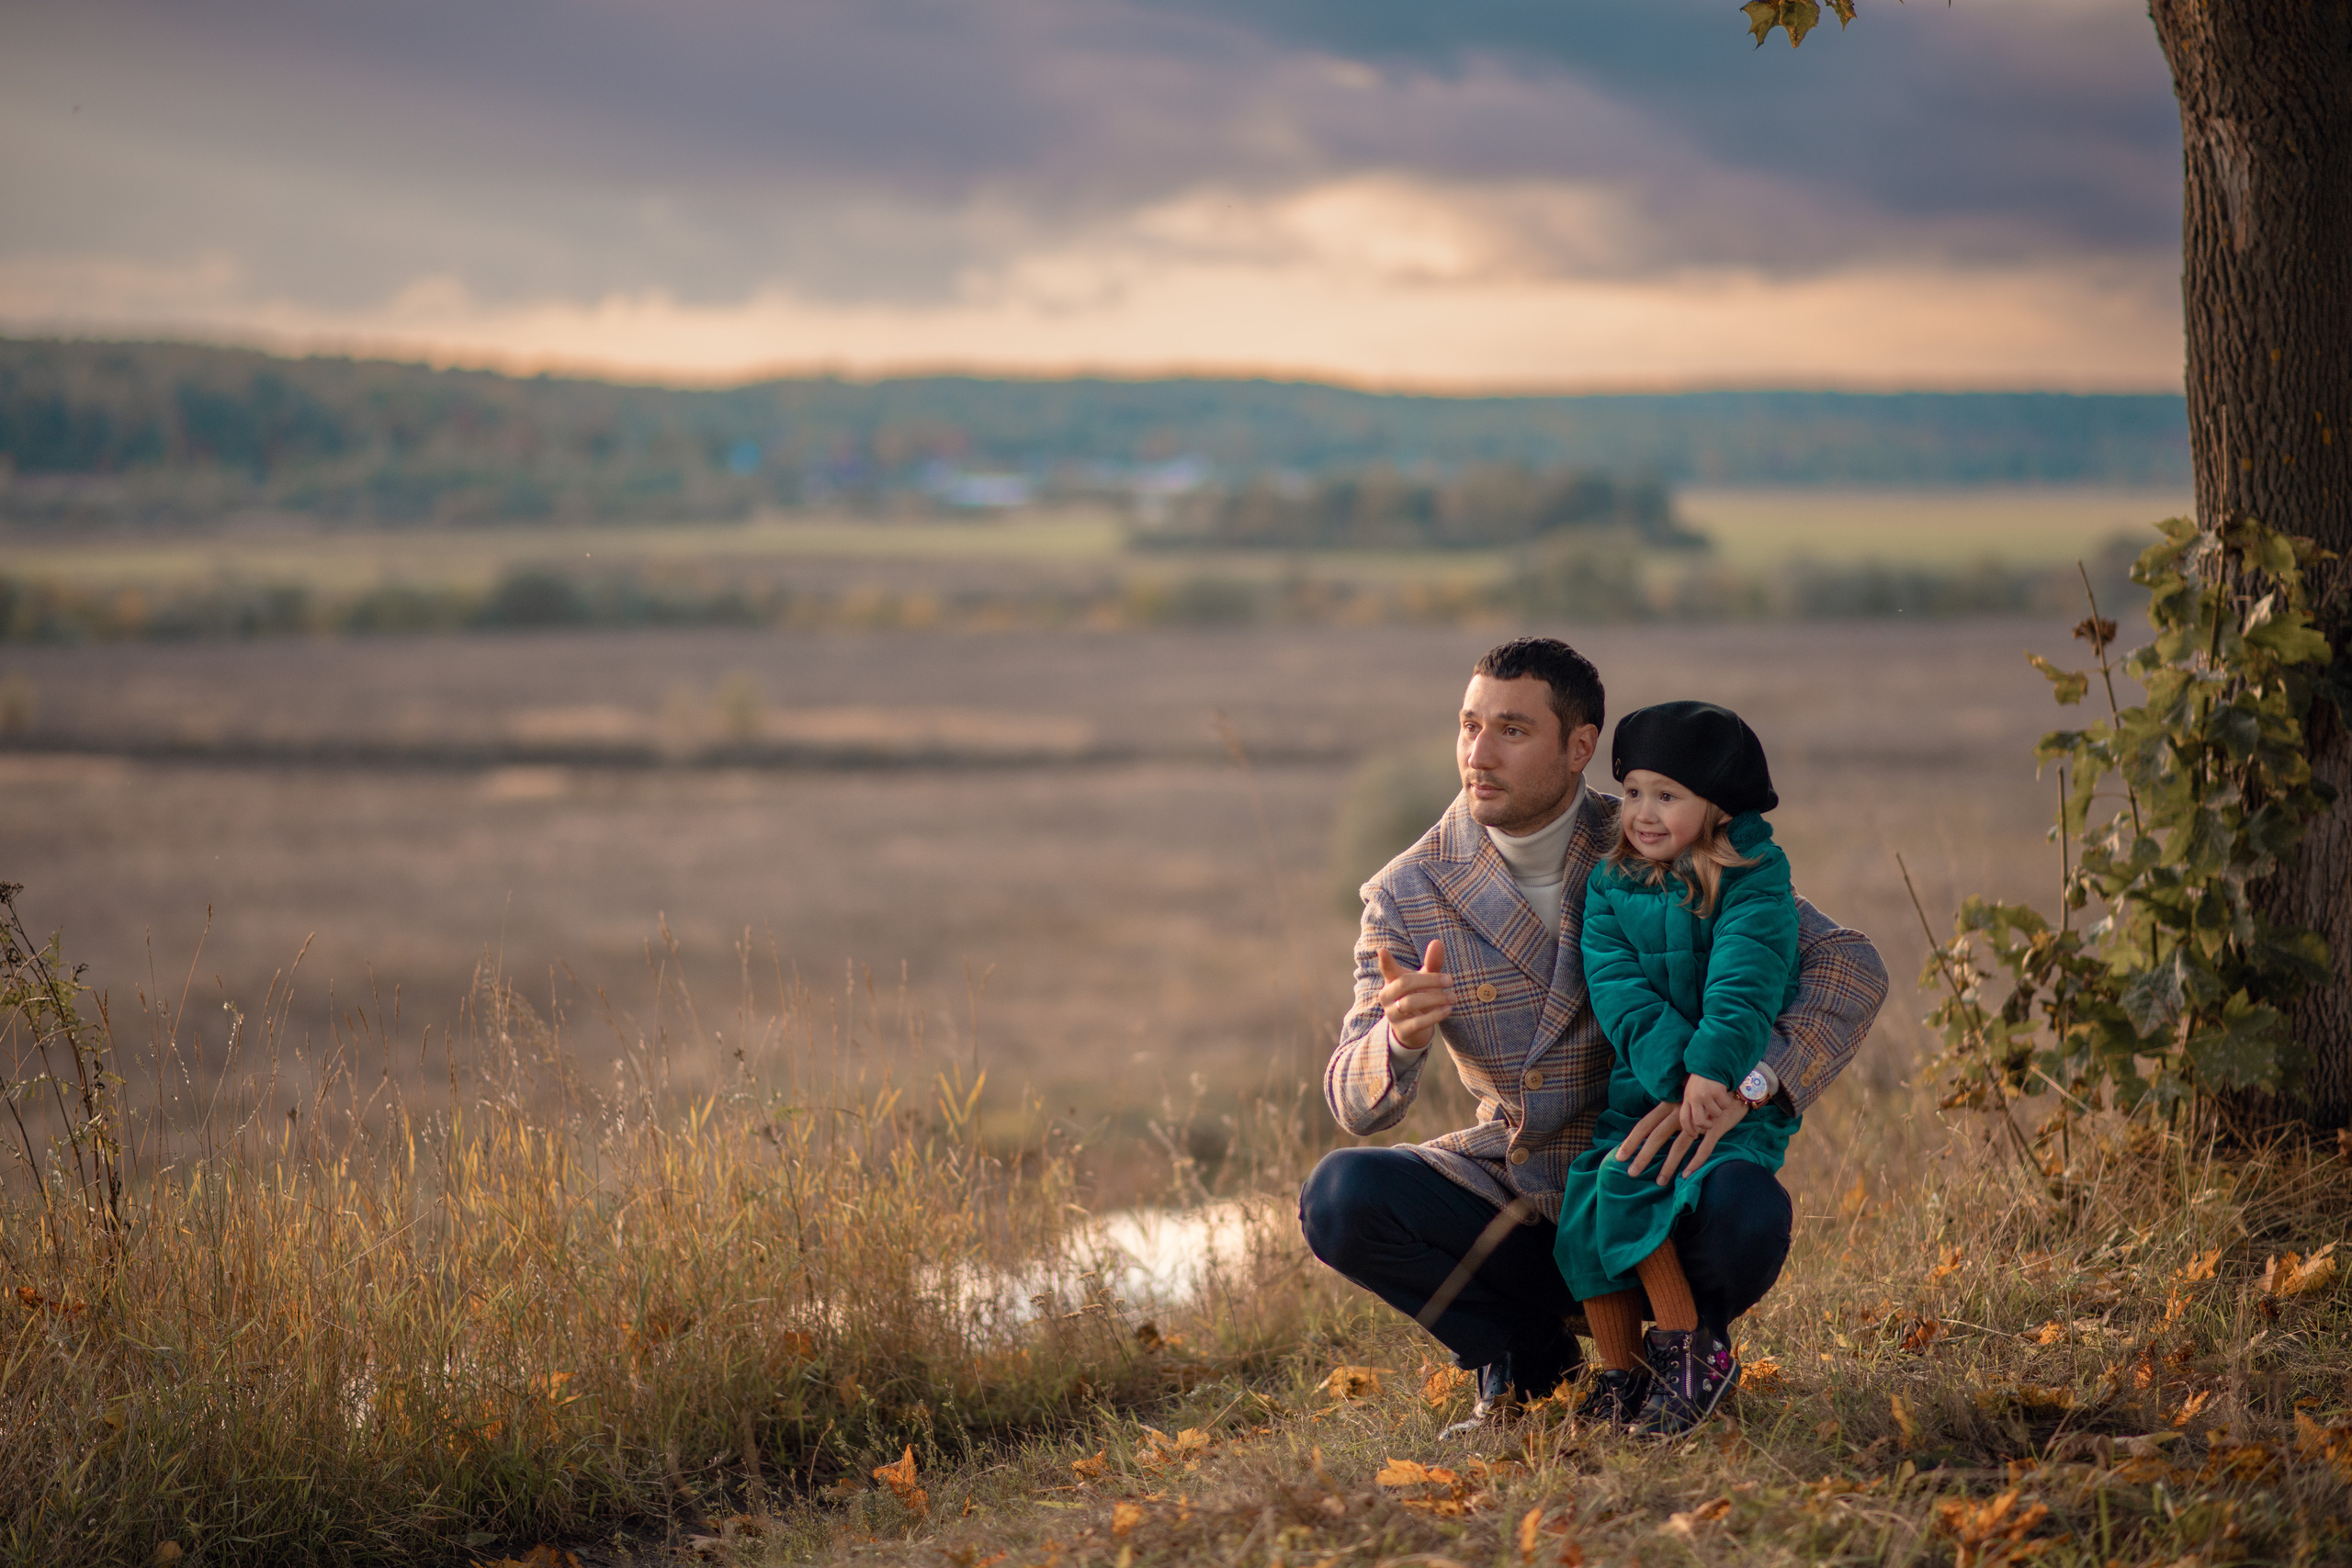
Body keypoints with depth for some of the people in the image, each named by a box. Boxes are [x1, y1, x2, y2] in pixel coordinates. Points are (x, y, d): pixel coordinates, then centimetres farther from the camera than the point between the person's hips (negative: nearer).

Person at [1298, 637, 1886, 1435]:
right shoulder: (1409, 896, -7)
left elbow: (1850, 966, -11)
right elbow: (1355, 1103, -11)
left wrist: (1739, 1084, -28)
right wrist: (1400, 1039, -36)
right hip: (1509, 1194, 2)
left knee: (1748, 1213, -35)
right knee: (1337, 1197, -25)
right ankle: (1532, 1348, 0)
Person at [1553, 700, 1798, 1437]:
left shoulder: (1754, 883, -5)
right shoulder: (1609, 886, 6)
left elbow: (1743, 984, -18)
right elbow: (1618, 991, -7)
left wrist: (1712, 1072, -34)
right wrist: (1678, 1075, -23)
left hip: (1741, 1096, -5)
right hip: (1640, 1091, 5)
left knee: (1627, 1184, -24)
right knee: (1584, 1203, -15)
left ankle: (1692, 1351, -11)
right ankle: (1622, 1378, -1)